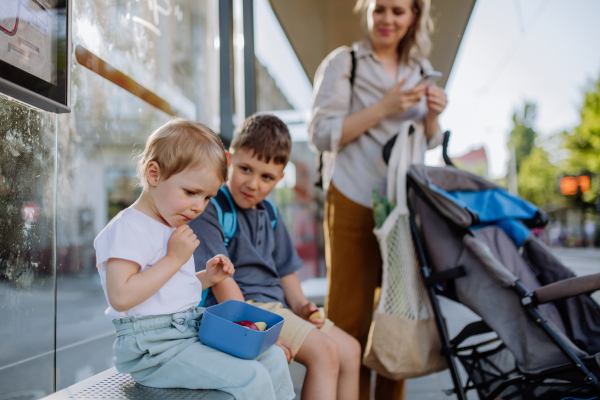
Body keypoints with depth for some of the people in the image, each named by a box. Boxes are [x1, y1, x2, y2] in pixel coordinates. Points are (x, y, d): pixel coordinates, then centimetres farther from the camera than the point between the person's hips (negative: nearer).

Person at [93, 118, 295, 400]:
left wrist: (207, 278, 6)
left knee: (274, 358, 5)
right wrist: (174, 259, -20)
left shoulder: (175, 228, 17)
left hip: (193, 331, 9)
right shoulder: (128, 228, -14)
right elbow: (121, 297, -25)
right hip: (152, 346, -9)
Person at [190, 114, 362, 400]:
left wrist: (300, 306, 3)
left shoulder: (267, 213, 14)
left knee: (350, 350, 4)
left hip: (276, 304, 9)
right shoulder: (210, 208, -13)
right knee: (324, 352, -21)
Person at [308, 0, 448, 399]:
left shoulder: (421, 68, 18)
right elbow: (323, 134, -6)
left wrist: (432, 115, 1)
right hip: (354, 202, -5)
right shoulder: (343, 62, 2)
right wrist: (384, 107, -13)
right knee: (350, 314, -3)